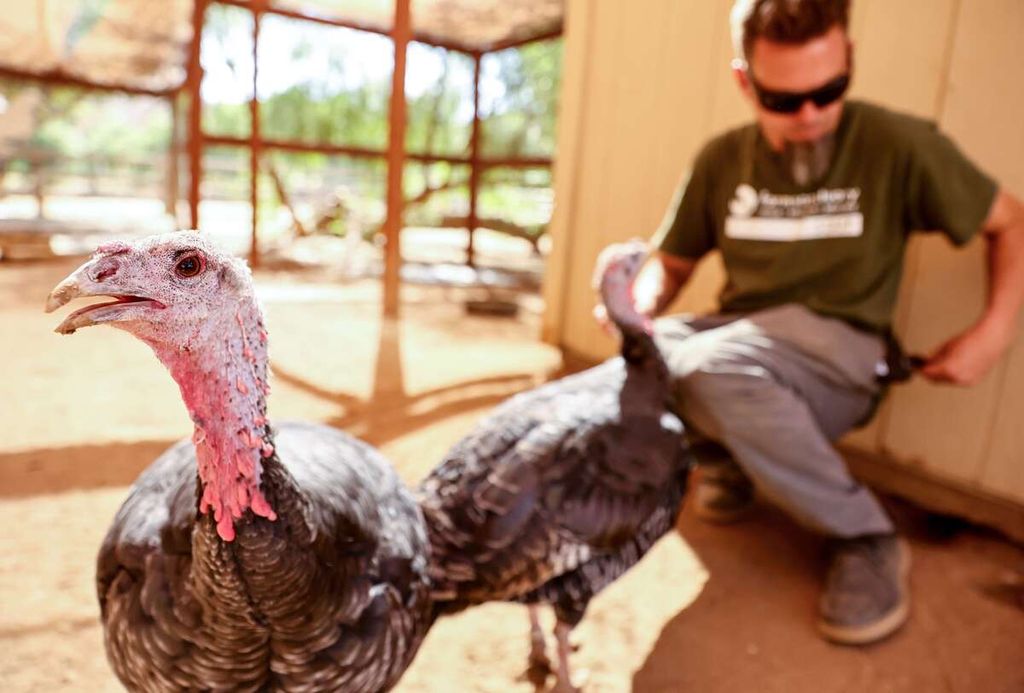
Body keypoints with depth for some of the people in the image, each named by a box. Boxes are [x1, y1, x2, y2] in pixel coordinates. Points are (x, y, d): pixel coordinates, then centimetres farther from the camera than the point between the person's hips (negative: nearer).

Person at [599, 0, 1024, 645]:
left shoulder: (899, 145, -6)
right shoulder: (722, 160, 3)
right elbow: (673, 262, 10)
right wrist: (640, 305, -12)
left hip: (838, 358, -3)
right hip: (743, 342, 4)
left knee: (710, 366, -35)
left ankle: (867, 539, -14)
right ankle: (727, 458, 4)